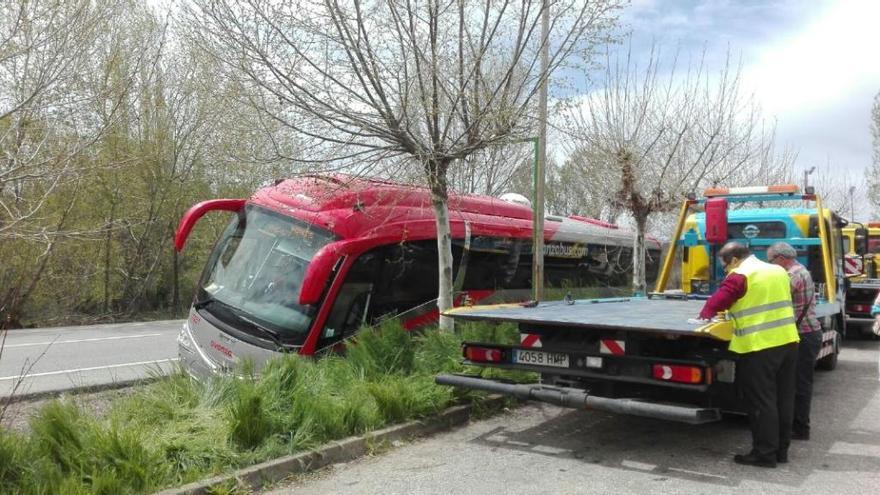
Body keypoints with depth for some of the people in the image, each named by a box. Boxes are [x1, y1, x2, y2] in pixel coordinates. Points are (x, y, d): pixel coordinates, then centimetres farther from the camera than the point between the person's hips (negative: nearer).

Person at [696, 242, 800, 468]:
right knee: (783, 399, 15)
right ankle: (781, 450, 24)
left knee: (761, 402, 1)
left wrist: (704, 316, 6)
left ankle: (765, 454, 7)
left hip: (759, 347, -8)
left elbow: (716, 303, -12)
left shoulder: (740, 276, -10)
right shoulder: (779, 271, 14)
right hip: (788, 341, 8)